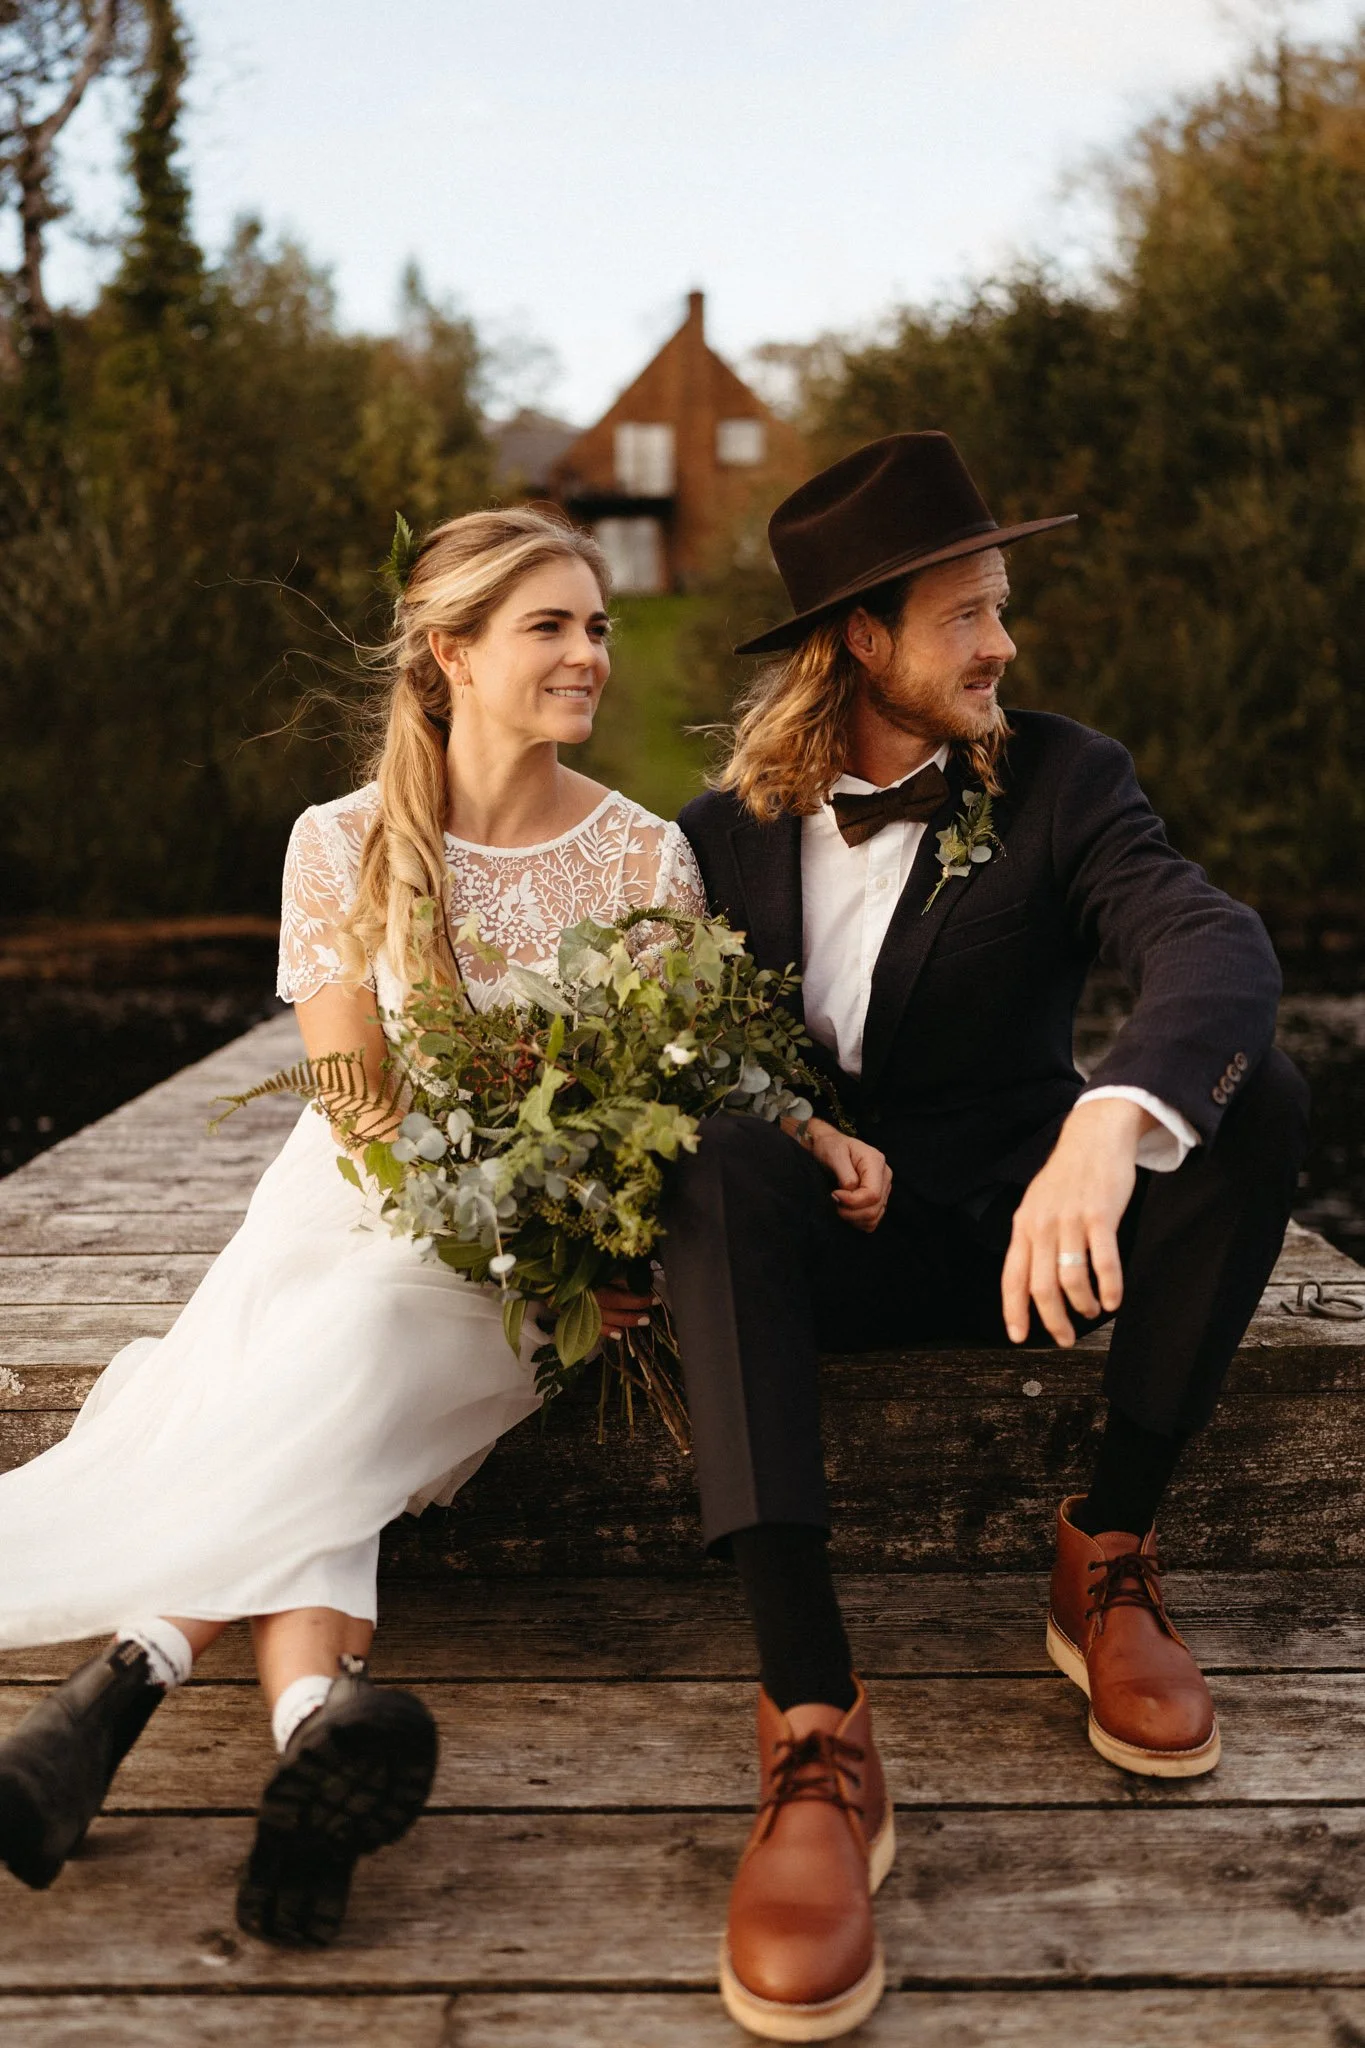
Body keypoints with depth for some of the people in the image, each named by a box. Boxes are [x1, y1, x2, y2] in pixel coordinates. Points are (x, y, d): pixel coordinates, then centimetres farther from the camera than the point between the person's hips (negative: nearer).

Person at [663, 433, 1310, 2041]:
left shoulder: (1060, 783, -3)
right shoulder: (727, 829, 4)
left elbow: (1218, 944, -22)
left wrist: (1108, 1126, -45)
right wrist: (791, 1130, -18)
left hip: (1022, 1227, 1)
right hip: (829, 1239, 0)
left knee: (1254, 1097, -25)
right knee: (720, 1164, -34)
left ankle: (1108, 1559, -13)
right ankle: (813, 1728, -41)